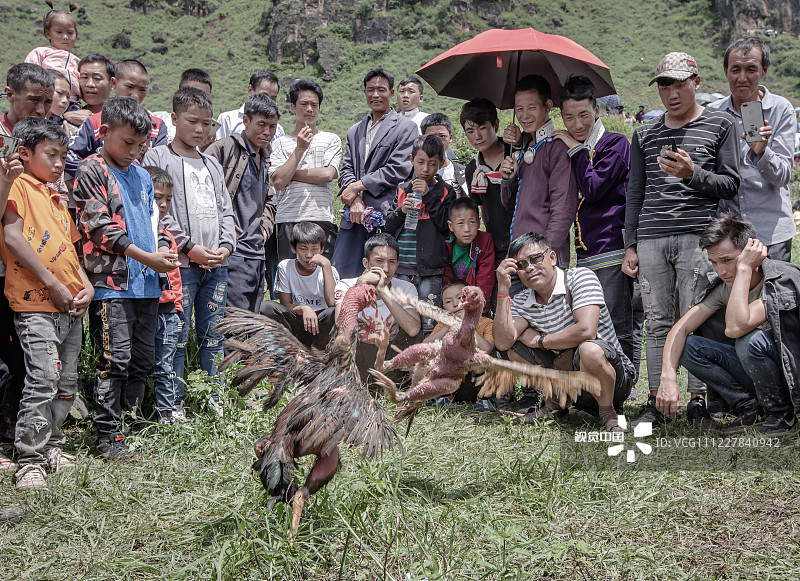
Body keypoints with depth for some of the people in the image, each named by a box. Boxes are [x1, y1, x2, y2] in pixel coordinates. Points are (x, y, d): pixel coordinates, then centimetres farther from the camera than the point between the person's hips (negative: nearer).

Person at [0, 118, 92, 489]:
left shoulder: (55, 200, 22)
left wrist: (86, 286, 6)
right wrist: (53, 285, -16)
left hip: (71, 307, 9)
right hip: (36, 305, -9)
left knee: (67, 382, 12)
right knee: (43, 380, -14)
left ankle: (51, 447, 25)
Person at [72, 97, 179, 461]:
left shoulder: (142, 175, 19)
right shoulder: (92, 170, -3)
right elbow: (101, 226, -12)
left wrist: (164, 251, 5)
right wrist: (145, 257, -15)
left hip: (146, 282, 7)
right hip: (112, 281, -7)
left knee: (143, 359, 11)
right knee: (115, 360, -9)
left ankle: (131, 421, 24)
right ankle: (108, 437, -2)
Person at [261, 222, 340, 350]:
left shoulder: (329, 271, -5)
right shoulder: (285, 267, -1)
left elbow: (332, 303, -23)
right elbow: (285, 305, -2)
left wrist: (326, 265, -23)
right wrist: (304, 309, -25)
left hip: (320, 327, -1)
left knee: (337, 312, -34)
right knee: (265, 307, -25)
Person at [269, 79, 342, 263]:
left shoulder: (331, 139, 13)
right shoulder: (280, 143, 13)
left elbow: (327, 175, -4)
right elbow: (278, 182, -1)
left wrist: (291, 173, 1)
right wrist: (300, 149, -2)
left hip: (322, 219, 0)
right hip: (287, 220, 0)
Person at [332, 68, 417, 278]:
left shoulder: (405, 127, 2)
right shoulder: (355, 131, 21)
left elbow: (398, 170, -8)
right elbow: (346, 169, 11)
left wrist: (358, 186, -8)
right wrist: (355, 200, -8)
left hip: (385, 214, -5)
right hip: (354, 214, 5)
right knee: (339, 274, 3)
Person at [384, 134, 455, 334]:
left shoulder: (445, 192, 4)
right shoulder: (403, 190, 12)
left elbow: (447, 225, -9)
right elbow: (389, 227, 11)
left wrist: (429, 196, -11)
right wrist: (401, 211, -8)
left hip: (429, 270, -3)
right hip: (401, 268, 3)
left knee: (430, 324, -3)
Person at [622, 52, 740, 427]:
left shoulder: (720, 125, 8)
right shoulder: (645, 134, 18)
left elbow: (730, 185, 4)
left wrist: (693, 174, -13)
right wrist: (630, 246, 13)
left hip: (698, 235, -3)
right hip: (651, 238, 3)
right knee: (658, 323, 2)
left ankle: (698, 401, 3)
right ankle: (656, 402, 7)